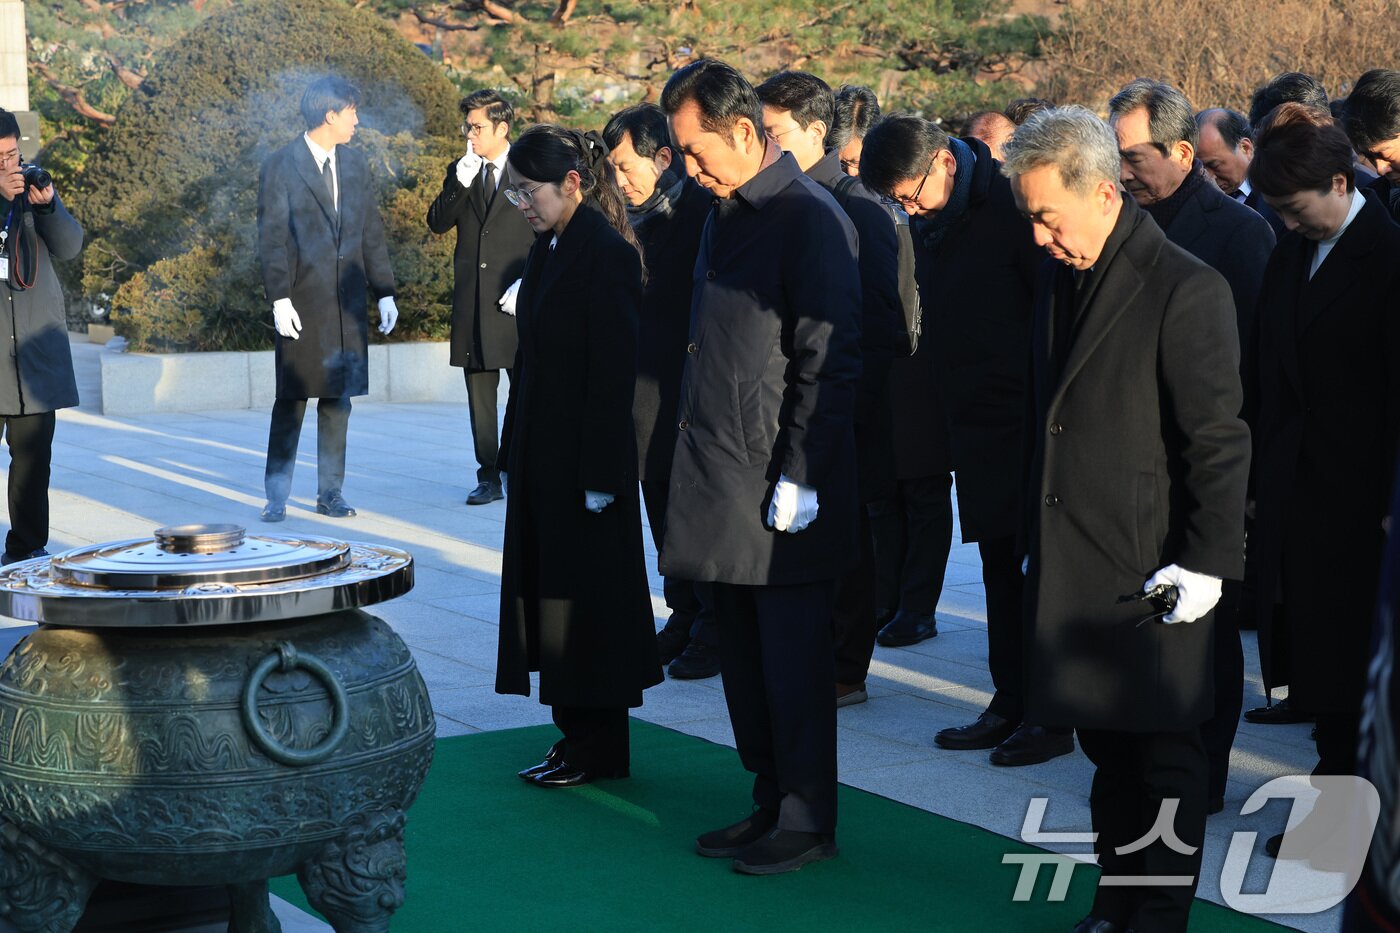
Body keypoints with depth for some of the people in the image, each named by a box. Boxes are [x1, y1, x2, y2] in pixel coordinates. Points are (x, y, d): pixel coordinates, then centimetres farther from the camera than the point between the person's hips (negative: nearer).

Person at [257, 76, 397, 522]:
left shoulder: (356, 165, 13)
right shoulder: (280, 166, -4)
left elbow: (372, 232, 15)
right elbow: (271, 238, -7)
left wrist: (384, 292, 9)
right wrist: (279, 298, -14)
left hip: (347, 304, 5)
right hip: (302, 304, -5)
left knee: (338, 400, 8)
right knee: (292, 399, -1)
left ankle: (330, 493, 15)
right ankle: (276, 497, 6)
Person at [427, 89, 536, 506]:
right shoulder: (460, 171, 13)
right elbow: (437, 223, 4)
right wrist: (461, 182, -10)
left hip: (517, 300, -4)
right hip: (472, 300, 4)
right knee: (479, 394, 6)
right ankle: (489, 477, 12)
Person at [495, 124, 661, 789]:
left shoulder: (606, 253, -15)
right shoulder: (549, 249, 12)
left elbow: (614, 371, -18)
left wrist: (601, 477, -19)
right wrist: (510, 456, 15)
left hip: (586, 458, -9)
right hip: (543, 455, 9)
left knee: (585, 594, 0)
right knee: (549, 591, 12)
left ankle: (599, 749, 11)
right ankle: (576, 735, 21)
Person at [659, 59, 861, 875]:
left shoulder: (809, 218, -13)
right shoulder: (727, 214, 14)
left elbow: (831, 358, -16)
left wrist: (800, 476, -18)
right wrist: (697, 455, 15)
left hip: (782, 490, -9)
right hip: (725, 486, 9)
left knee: (794, 661, 0)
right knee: (745, 659, 14)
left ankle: (808, 821, 11)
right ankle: (771, 805, 25)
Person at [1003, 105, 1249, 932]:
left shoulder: (1185, 290, -13)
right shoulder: (1061, 279, 10)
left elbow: (1218, 439, -13)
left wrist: (1207, 561, -15)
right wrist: (1041, 542, 14)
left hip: (1149, 571, -7)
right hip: (1075, 567, 7)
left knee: (1163, 756, 4)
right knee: (1108, 748, 15)